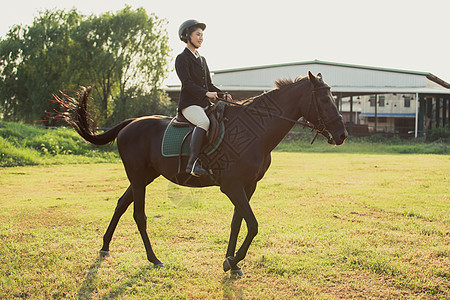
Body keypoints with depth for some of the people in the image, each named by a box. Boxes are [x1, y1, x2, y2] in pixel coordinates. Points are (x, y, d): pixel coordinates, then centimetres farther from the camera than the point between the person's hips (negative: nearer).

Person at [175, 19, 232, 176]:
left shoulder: (202, 59, 23)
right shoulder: (182, 59, -1)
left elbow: (209, 84, 23)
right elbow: (187, 83, -14)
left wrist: (223, 95, 5)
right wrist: (206, 93, -25)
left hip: (204, 104, 8)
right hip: (189, 104, -8)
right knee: (204, 122, -36)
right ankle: (192, 163, -40)